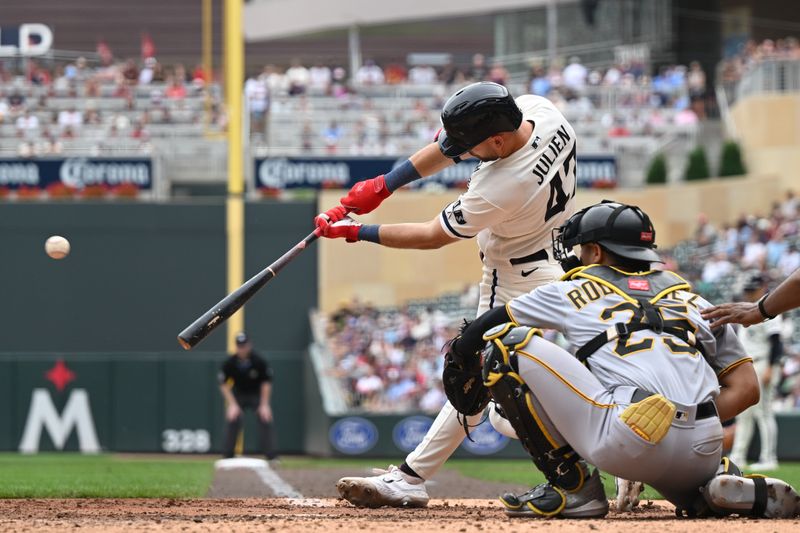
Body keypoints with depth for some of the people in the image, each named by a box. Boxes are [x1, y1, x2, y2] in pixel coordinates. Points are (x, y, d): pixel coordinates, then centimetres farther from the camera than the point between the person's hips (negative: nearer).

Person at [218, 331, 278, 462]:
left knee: (265, 419, -16)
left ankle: (271, 456, -14)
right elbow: (223, 385, -10)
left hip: (257, 394, -1)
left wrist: (264, 405, -18)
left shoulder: (259, 361, -22)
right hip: (238, 395, 1)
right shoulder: (229, 363, -19)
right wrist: (232, 404, -18)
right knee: (232, 420, -15)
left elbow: (266, 383, -14)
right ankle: (227, 456, -6)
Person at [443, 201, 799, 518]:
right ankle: (755, 494, 5)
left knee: (504, 342, 6)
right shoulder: (695, 303, 28)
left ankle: (572, 486, 4)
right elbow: (746, 388, 19)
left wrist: (457, 359, 54)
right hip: (701, 458, 5)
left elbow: (485, 326, 34)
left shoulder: (573, 292, 20)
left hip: (627, 443, -5)